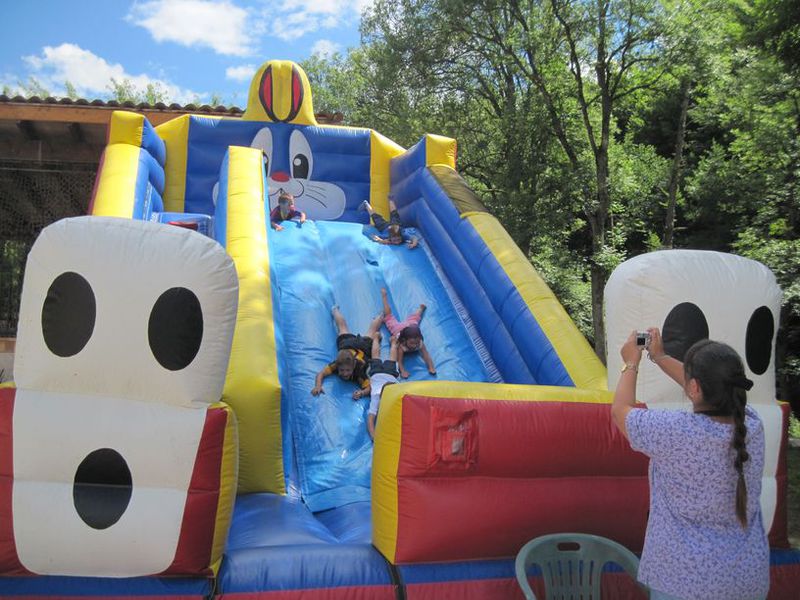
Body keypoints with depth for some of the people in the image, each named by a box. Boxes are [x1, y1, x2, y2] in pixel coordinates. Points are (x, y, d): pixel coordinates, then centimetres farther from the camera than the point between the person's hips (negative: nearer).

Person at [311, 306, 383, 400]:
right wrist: (318, 386, -65)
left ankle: (381, 316, 62)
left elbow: (369, 387, -53)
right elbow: (320, 374, -45)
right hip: (346, 341, 1)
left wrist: (362, 393, -74)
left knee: (371, 331, 32)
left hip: (363, 345, -1)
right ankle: (335, 310, 63)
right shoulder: (335, 365, -42)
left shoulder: (359, 369, -47)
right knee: (342, 326, 33)